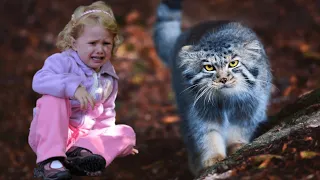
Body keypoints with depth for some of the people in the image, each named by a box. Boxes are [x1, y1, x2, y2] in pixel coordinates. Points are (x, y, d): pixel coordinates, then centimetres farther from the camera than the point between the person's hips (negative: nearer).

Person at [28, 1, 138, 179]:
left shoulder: (109, 77, 11)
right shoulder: (63, 62, -9)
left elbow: (106, 112, 22)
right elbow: (40, 80, -30)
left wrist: (112, 140, 14)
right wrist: (73, 86, -41)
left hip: (85, 136, 6)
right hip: (52, 134, -5)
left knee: (127, 133, -9)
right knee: (53, 98, -30)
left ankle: (82, 152, -37)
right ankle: (50, 159, -40)